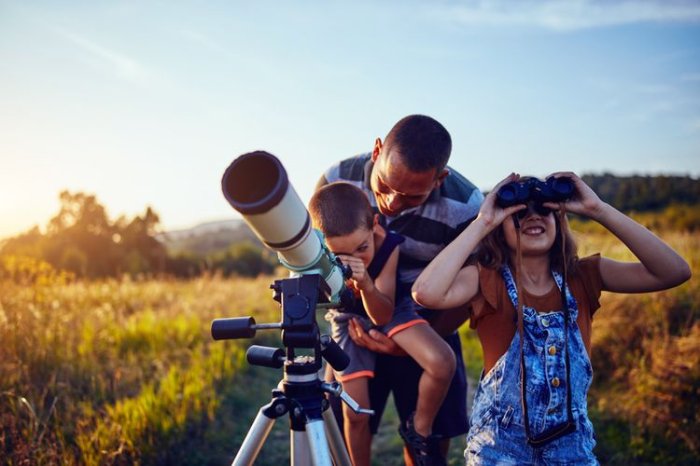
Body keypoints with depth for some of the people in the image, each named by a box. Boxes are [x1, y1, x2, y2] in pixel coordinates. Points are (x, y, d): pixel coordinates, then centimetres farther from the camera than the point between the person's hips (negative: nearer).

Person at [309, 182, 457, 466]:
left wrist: (366, 285, -43)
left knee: (442, 363, -25)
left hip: (386, 309, 0)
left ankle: (420, 430, 2)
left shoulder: (389, 245, -30)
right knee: (355, 413, -4)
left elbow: (382, 316, -26)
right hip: (348, 317, 0)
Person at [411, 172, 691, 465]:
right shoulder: (486, 279, -12)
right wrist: (481, 223, -25)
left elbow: (675, 272, -13)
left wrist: (599, 210, -17)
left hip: (571, 442, 3)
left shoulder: (583, 277, -3)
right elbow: (426, 293, -33)